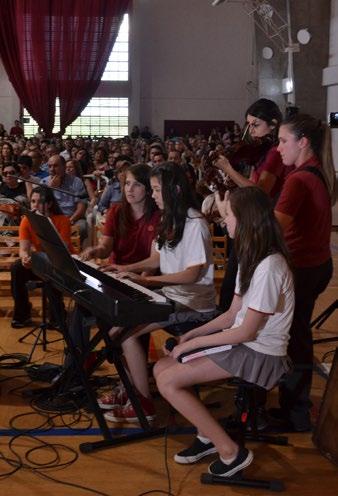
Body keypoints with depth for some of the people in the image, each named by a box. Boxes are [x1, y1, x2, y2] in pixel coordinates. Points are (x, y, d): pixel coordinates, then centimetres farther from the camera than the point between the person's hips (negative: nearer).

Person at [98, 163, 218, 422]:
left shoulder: (195, 224, -17)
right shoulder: (170, 219, 11)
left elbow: (193, 274, -20)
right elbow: (159, 258, 16)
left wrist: (148, 280, -22)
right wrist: (128, 268, 1)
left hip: (195, 305, -9)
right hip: (172, 296, 9)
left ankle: (144, 403, -6)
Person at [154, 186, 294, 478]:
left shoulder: (269, 267, -23)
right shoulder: (252, 258, 8)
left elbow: (247, 332, -20)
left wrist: (194, 343, -12)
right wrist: (193, 334, 2)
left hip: (259, 355, -9)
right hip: (242, 341, 9)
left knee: (168, 382, -16)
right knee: (161, 368, 1)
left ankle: (230, 452, -7)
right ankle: (208, 436, 9)